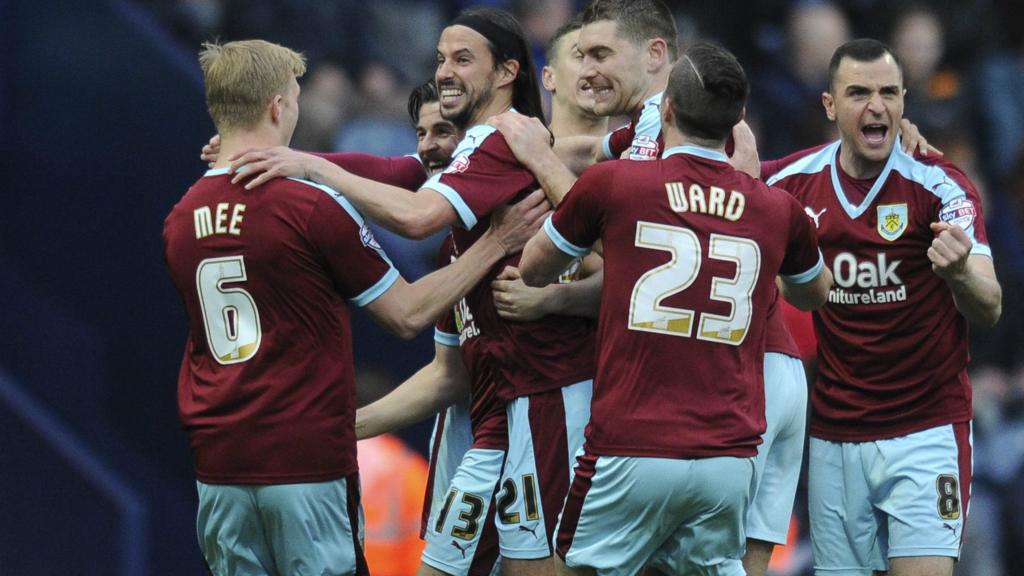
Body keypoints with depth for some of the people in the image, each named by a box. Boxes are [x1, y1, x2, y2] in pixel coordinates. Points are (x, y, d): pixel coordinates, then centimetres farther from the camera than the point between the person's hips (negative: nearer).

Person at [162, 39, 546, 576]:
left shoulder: (180, 220, 5)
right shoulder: (314, 206, -12)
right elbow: (407, 314, -4)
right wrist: (494, 244, 5)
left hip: (218, 468, 5)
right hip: (307, 465, -5)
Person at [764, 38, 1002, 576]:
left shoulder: (939, 185, -12)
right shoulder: (795, 181, -1)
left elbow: (988, 310, -19)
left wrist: (959, 272, -41)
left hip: (926, 429, -3)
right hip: (833, 434, 4)